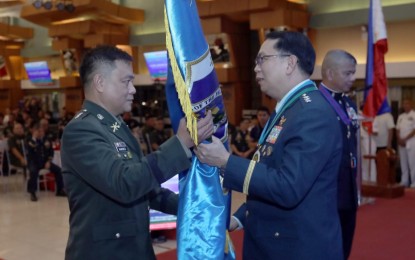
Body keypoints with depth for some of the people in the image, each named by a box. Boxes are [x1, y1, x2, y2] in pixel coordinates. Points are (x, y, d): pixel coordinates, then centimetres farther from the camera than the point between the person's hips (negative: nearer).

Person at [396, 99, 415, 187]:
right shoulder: (400, 116, 16)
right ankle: (404, 182, 15)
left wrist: (405, 139, -14)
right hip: (401, 143, 6)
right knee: (403, 163, 9)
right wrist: (399, 139, -2)